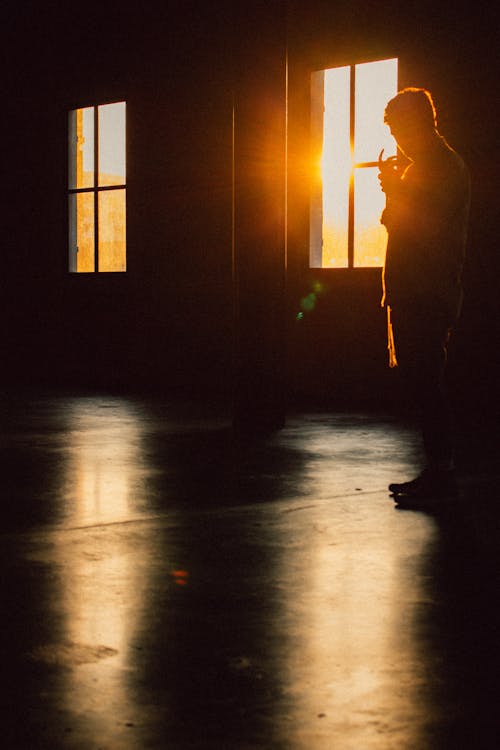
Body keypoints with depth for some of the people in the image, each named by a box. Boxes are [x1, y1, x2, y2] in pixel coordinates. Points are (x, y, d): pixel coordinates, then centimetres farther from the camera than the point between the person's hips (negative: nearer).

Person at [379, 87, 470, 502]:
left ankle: (441, 471, -6)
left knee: (425, 383, -10)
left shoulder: (445, 165, -9)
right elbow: (398, 223, 24)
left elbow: (429, 227, -19)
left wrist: (395, 188, -11)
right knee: (422, 383, 10)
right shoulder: (419, 165, 22)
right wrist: (394, 191, 8)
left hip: (427, 296, -10)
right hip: (412, 295, 10)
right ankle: (438, 469, 15)